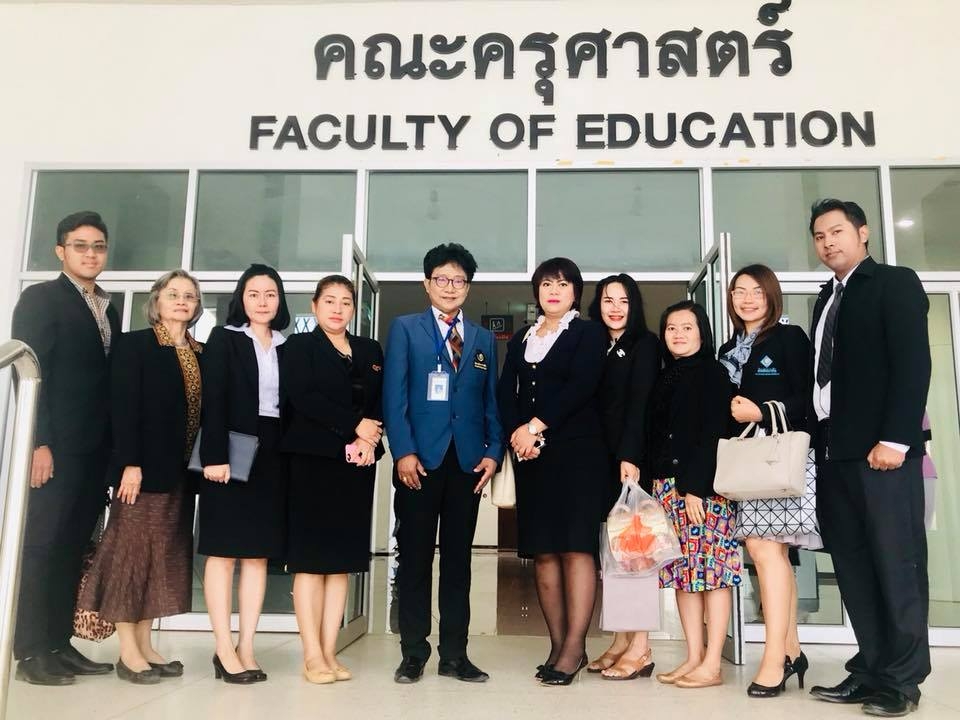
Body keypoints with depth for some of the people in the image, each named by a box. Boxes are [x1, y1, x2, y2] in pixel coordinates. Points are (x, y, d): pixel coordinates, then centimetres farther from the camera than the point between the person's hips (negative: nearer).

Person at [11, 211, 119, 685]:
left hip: (95, 450, 6)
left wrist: (113, 448, 7)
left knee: (73, 550, 9)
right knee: (41, 548, -1)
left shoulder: (108, 309, 17)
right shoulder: (40, 298, -2)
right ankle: (30, 652, 8)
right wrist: (39, 443, -18)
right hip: (57, 447, -6)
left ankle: (58, 644, 17)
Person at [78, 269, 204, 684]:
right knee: (132, 550, -1)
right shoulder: (134, 344, -4)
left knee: (163, 556, 9)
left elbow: (202, 411, 12)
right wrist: (130, 463, -19)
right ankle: (128, 651, 7)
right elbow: (124, 408, -12)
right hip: (145, 466, -6)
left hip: (181, 470, 7)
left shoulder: (199, 353, 13)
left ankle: (145, 644, 18)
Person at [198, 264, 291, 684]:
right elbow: (213, 400, -7)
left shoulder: (287, 346, 13)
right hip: (231, 453, -4)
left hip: (272, 456, 4)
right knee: (224, 551, -1)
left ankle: (246, 647, 10)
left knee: (259, 553, 5)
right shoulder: (223, 339, 2)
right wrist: (214, 456, -17)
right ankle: (225, 650, 4)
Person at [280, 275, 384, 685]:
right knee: (311, 558, -3)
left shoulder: (371, 351, 17)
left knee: (343, 558, 5)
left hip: (357, 464, 4)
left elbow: (382, 402, 8)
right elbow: (303, 397, -11)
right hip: (313, 460, -4)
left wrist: (369, 438, -11)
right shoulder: (299, 346, 5)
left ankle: (329, 653, 11)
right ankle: (312, 656, 3)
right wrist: (354, 425, -14)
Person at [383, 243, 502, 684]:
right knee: (415, 557, 4)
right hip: (420, 458, -3)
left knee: (458, 558, 7)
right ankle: (414, 653, 14)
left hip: (468, 461, 3)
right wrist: (403, 451, -12)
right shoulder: (405, 328, 6)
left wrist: (493, 452, -1)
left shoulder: (483, 340, 16)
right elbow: (394, 395, -2)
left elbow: (491, 401, 12)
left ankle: (454, 655, 15)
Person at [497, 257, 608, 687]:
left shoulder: (588, 333, 6)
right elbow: (506, 394, 9)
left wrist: (537, 425, -13)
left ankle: (574, 647, -4)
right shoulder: (519, 341, 20)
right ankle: (558, 644, 10)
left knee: (576, 547, -8)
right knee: (543, 552, 3)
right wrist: (517, 434, -8)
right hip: (531, 456, 5)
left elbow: (582, 385, -8)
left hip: (577, 451, -4)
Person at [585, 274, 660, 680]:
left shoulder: (644, 344, 0)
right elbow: (593, 406, 12)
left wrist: (629, 457, -20)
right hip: (603, 460, 6)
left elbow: (640, 403, -11)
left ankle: (640, 648, 0)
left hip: (632, 459, -6)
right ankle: (621, 640, 15)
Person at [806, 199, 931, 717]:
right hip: (835, 452, 7)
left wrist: (895, 439, -18)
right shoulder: (826, 300, 20)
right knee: (853, 567, 6)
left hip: (881, 448, -7)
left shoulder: (895, 283, 1)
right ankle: (871, 669, 14)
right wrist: (819, 444, 7)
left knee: (897, 564, -1)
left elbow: (914, 364, -10)